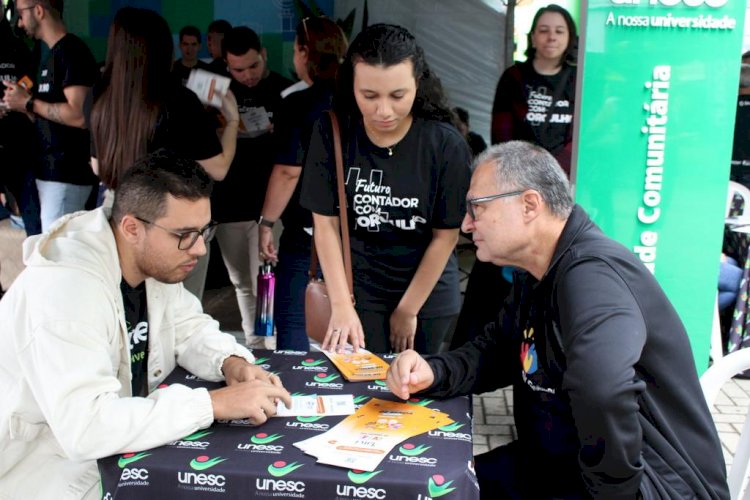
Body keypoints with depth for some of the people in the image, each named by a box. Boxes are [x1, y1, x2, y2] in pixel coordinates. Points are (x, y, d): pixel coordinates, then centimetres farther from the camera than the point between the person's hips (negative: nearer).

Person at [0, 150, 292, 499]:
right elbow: (84, 427, -37)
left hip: (118, 451, 8)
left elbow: (189, 328, 9)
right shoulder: (65, 287, -29)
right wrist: (214, 403, -33)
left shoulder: (156, 262, -4)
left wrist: (230, 362, -12)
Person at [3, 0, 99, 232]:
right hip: (51, 169, 9)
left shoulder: (72, 51, -11)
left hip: (66, 173, -9)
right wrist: (21, 106, 9)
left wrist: (29, 102, -11)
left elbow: (79, 116, -21)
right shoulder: (54, 54, 18)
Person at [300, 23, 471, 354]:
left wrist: (408, 310, -5)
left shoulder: (446, 145, -17)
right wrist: (341, 305, -13)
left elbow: (446, 236, -9)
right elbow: (326, 223, -9)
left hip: (429, 296, 0)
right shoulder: (332, 133, -14)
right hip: (359, 290, 0)